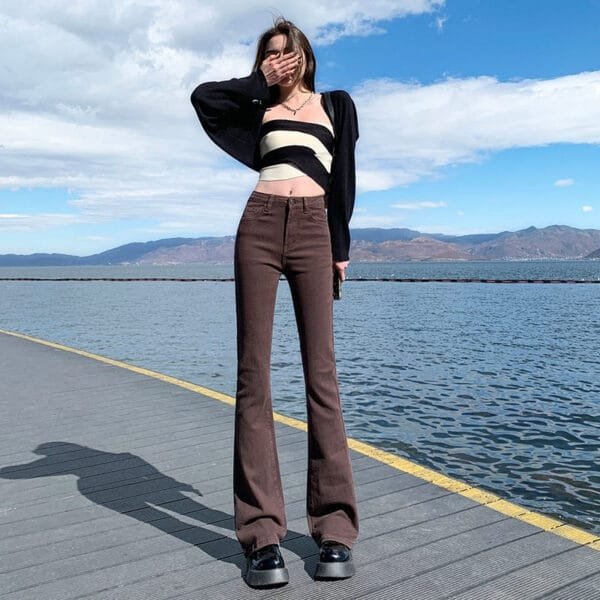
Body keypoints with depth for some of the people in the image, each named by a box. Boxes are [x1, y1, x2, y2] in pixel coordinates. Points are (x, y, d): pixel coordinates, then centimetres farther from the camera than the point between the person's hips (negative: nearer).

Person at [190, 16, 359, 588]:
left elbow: (344, 180, 14)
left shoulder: (335, 105, 21)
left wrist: (341, 246, 6)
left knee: (321, 373, -8)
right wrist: (260, 82, 20)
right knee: (253, 372, -8)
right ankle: (262, 533, -5)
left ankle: (335, 528, -3)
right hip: (259, 227, 1)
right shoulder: (260, 107, 24)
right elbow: (203, 95, 10)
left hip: (313, 232, -1)